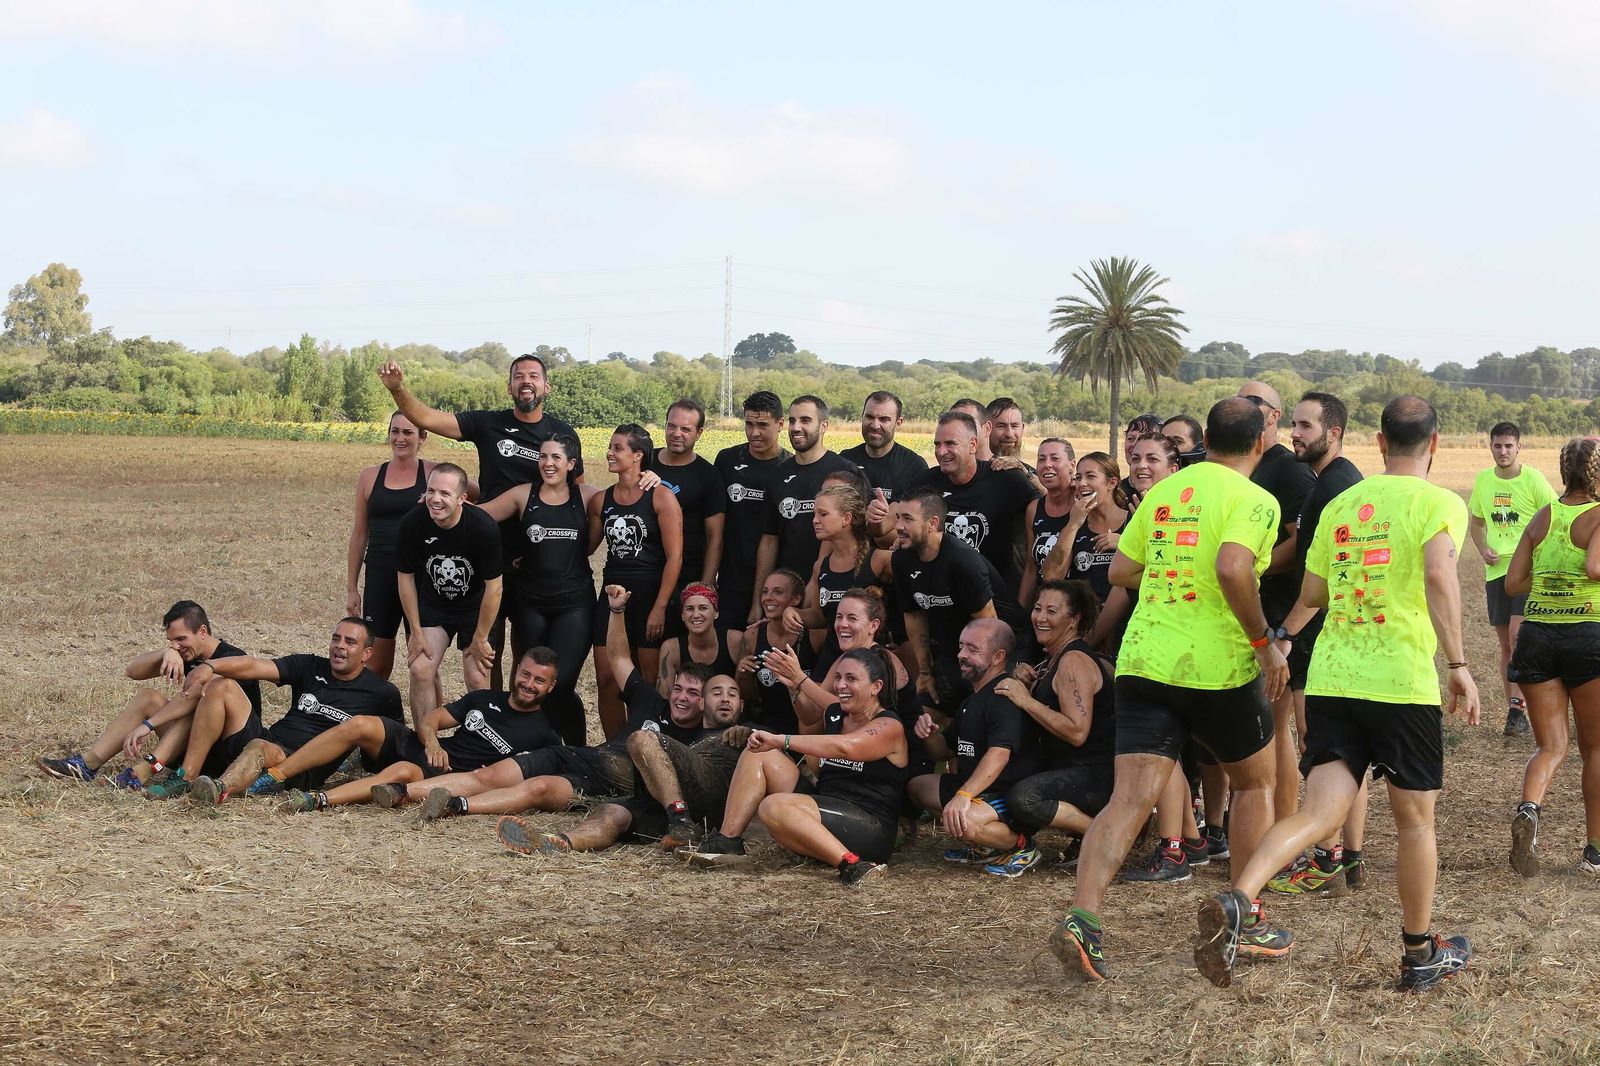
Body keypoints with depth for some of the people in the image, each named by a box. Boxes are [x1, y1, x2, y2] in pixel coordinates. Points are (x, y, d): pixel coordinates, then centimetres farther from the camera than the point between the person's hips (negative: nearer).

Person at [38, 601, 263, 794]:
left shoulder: (231, 658, -14)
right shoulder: (188, 655, 11)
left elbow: (191, 696, -28)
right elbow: (133, 670, 1)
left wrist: (147, 725, -34)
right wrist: (166, 653, -18)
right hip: (199, 745, 8)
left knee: (222, 686, -33)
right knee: (147, 697, -2)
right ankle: (86, 764, -15)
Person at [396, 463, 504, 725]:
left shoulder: (483, 528, -29)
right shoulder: (412, 524, -22)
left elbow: (493, 587, -20)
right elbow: (405, 577, -7)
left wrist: (480, 639, -12)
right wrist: (417, 633, -4)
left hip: (475, 607, -2)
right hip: (433, 603, 2)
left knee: (477, 679, -8)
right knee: (420, 670, -10)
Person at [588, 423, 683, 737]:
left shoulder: (661, 497, -7)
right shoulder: (601, 501, 9)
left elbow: (674, 557, -10)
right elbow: (586, 547, 15)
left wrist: (660, 607, -15)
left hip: (650, 596, -5)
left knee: (650, 683, 1)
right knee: (606, 681, 2)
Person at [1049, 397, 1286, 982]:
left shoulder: (1164, 491, 13)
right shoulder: (1255, 501, -6)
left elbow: (1120, 570, 14)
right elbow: (1232, 568, -23)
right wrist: (1264, 642, -13)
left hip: (1142, 661, 4)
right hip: (1218, 667, -4)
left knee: (1130, 798, -3)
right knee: (1255, 782, 20)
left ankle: (1082, 916, -21)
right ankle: (1246, 920, 25)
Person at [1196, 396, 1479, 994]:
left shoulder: (1340, 505, 13)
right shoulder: (1441, 503, -3)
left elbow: (1310, 595, 18)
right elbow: (1439, 574, -22)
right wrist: (1458, 663, -20)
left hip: (1330, 680, 4)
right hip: (1402, 682, -4)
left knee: (1321, 812, -3)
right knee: (1414, 819, 13)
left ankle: (1235, 905, -28)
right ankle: (1421, 954, 26)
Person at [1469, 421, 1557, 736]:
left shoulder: (1533, 479, -7)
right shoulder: (1483, 480, 7)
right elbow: (1476, 521, 20)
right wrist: (1483, 550, 3)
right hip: (1496, 569, 5)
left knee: (1518, 634, -19)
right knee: (1505, 643, 9)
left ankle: (1517, 707, -18)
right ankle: (1514, 709, 17)